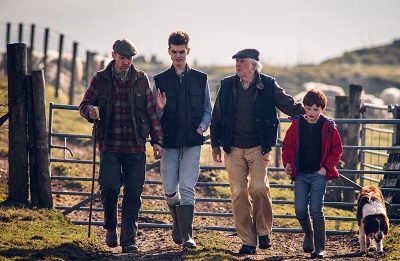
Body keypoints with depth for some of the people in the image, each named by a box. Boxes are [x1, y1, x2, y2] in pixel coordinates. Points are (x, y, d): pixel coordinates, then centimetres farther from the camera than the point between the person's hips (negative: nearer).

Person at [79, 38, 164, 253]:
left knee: (133, 195, 0)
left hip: (136, 147, 1)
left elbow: (151, 112, 10)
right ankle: (110, 226, 12)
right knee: (109, 185, -15)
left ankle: (128, 241, 8)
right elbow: (84, 105, 9)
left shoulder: (141, 79, 8)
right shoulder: (100, 79, 4)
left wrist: (157, 140, 5)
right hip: (109, 145, -1)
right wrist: (90, 111, -16)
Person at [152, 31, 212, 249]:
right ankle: (178, 222, 31)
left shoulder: (200, 79, 7)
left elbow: (208, 110, 13)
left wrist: (202, 127, -5)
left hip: (192, 143, -1)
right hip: (169, 142, 1)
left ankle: (186, 235, -9)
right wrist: (159, 109, -14)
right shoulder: (160, 81, 6)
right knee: (170, 190, 2)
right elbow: (153, 116, 7)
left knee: (187, 188, -9)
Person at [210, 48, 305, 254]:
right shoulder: (227, 85, 4)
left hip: (258, 148, -2)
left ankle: (263, 231, 6)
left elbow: (290, 106, 5)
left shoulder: (268, 85, -2)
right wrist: (215, 144, 10)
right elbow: (216, 117, 11)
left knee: (259, 188, -16)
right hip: (233, 150, 2)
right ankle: (248, 241, 6)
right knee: (239, 193, -1)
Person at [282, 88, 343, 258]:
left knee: (316, 211, -7)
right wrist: (287, 163, -5)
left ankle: (320, 248, 0)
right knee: (300, 210, -3)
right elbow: (287, 146, 10)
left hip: (319, 174, -2)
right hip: (300, 174, 2)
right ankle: (308, 234, 27)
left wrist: (326, 167, -6)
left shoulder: (328, 128, -1)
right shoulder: (296, 125, 2)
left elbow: (337, 150, 4)